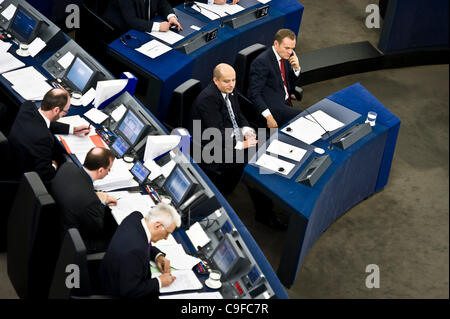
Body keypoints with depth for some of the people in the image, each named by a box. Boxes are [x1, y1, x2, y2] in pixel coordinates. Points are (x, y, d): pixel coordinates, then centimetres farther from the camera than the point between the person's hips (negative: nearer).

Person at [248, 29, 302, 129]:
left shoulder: (285, 56, 8)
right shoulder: (261, 61, -16)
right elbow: (254, 93, -18)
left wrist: (296, 68, -2)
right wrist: (268, 116, -26)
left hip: (286, 102, 9)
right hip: (271, 106, -9)